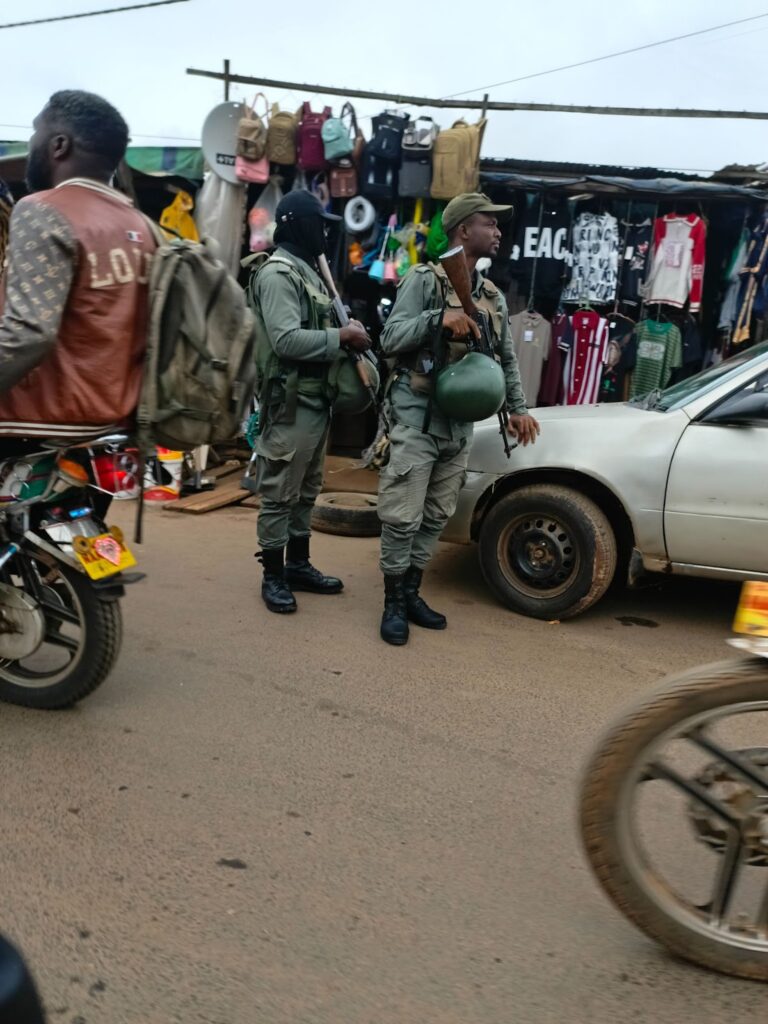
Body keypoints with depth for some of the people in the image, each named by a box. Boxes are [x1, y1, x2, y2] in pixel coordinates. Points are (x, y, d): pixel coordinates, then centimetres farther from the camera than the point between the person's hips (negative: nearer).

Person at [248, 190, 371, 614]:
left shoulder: (309, 271, 19)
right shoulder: (278, 273, -12)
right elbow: (287, 340, -24)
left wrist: (348, 334, 4)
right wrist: (343, 336, -17)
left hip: (316, 399, 10)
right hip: (290, 402, -10)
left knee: (306, 491, 16)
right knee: (279, 494, -2)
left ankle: (298, 565, 27)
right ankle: (273, 576, 8)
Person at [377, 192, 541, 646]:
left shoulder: (494, 296, 13)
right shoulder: (424, 279, -4)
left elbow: (507, 358, 19)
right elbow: (391, 340, -12)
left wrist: (518, 408, 11)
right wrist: (440, 318, -23)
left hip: (461, 423, 6)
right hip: (417, 416, -6)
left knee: (436, 517, 11)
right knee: (403, 516, -3)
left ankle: (411, 593, 24)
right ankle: (393, 603, 9)